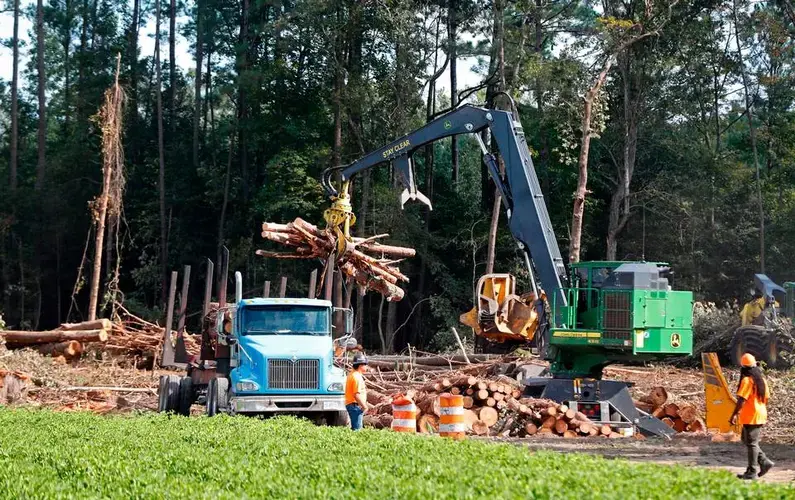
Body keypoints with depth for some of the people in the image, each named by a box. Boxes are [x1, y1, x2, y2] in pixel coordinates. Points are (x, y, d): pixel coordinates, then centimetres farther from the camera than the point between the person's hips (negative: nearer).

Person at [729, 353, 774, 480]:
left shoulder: (747, 380, -15)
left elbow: (742, 399, -21)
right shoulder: (762, 379, 10)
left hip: (750, 417, -8)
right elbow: (766, 398, 15)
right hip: (761, 415, 8)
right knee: (748, 440, 19)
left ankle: (752, 472, 1)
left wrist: (734, 415, -20)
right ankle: (764, 461, 13)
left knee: (751, 443, -2)